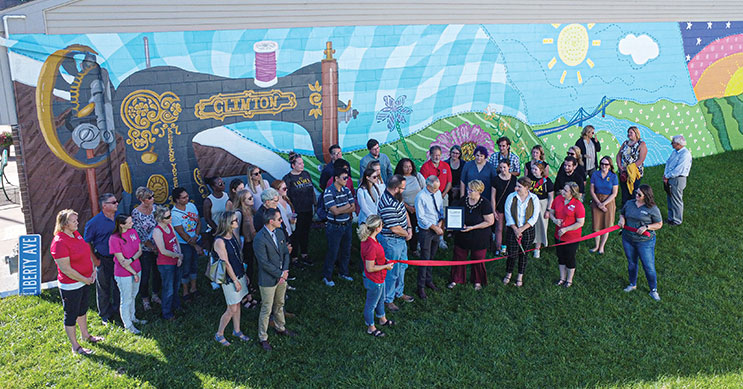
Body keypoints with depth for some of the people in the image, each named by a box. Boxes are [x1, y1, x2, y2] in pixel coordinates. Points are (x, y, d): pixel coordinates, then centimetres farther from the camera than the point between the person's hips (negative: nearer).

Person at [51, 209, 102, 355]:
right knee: (71, 316, 7)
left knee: (82, 310, 26)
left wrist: (93, 271, 0)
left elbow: (88, 252, 12)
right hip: (70, 286, -9)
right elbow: (66, 269, -24)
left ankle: (85, 335, 45)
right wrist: (85, 280, -16)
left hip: (85, 281, 9)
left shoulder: (76, 234, 2)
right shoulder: (59, 243, -25)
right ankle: (75, 346, 20)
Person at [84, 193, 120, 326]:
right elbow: (87, 242, -6)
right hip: (103, 260, -4)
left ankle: (117, 311, 34)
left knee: (119, 286, 15)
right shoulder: (95, 222, -14)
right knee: (104, 288, 8)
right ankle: (105, 315, 24)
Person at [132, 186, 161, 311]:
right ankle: (145, 299, 25)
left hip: (158, 246, 5)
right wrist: (152, 247, -15)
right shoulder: (136, 213, -17)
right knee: (145, 275, 6)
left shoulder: (155, 208, -3)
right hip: (145, 249, -5)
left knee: (157, 272, 17)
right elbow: (140, 235, -16)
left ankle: (155, 295, 36)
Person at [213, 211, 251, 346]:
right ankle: (219, 334, 20)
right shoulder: (220, 241, -23)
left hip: (239, 274, 8)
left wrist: (244, 274, 14)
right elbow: (226, 263, -19)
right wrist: (235, 281, -14)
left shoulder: (233, 235, 3)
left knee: (237, 304, 18)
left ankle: (237, 330, 34)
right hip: (229, 278, -8)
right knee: (232, 309, 1)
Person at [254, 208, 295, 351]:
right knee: (266, 310, 6)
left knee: (279, 305, 24)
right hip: (268, 280, -7)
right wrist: (280, 274, -16)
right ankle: (263, 338, 22)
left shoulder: (280, 233, 1)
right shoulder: (259, 239, -24)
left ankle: (280, 328, 45)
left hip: (281, 277, 7)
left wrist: (285, 272, -7)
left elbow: (286, 253, 6)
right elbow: (264, 263, -23)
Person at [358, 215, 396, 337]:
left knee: (381, 299, 31)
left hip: (379, 279, 9)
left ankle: (382, 320, 55)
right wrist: (386, 266, -19)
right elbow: (370, 268, -29)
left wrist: (384, 260, 4)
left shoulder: (368, 239, -8)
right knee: (371, 304, 15)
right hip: (374, 281, -9)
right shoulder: (371, 246, -37)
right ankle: (371, 328, 37)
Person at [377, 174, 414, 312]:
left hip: (400, 239, 10)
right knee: (392, 271, 4)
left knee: (402, 267, 24)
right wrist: (407, 235, -10)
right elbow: (394, 228, -29)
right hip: (391, 241, -10)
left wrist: (409, 228, 1)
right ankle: (387, 300, 21)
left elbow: (405, 212, 14)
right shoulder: (388, 205, -32)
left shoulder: (396, 197, -1)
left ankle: (399, 293, 42)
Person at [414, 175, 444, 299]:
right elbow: (421, 217, -17)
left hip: (437, 229, 6)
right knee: (425, 259, -1)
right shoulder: (420, 197, -19)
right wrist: (434, 227, -16)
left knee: (432, 257, 18)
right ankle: (421, 287, 10)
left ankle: (429, 281, 35)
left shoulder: (438, 193, 1)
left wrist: (441, 222, -5)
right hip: (426, 231, -6)